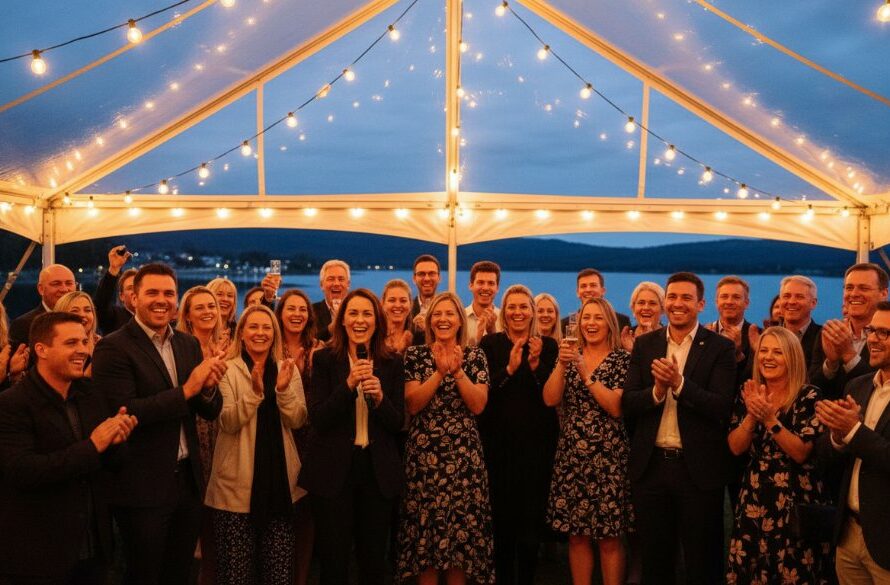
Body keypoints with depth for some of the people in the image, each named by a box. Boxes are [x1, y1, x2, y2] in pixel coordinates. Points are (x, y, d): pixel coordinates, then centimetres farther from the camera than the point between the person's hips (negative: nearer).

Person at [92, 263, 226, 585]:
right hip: (142, 487, -6)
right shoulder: (113, 348, -12)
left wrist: (208, 387, -15)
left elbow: (210, 411, 6)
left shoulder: (189, 344, 6)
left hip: (188, 480, 6)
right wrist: (186, 389, -24)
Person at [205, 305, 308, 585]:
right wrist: (254, 391, -27)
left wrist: (283, 389, -19)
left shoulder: (287, 369, 6)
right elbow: (228, 423, -14)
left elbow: (297, 421, -3)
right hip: (238, 482, -3)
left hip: (279, 479, 3)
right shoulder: (228, 370, -4)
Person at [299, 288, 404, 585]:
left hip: (378, 469, 2)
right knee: (333, 558, 8)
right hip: (333, 468, -2)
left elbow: (397, 423, 1)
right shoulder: (324, 359, -4)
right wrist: (348, 384, -24)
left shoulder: (392, 363, 2)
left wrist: (380, 397, -19)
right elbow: (317, 419, -11)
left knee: (374, 558, 13)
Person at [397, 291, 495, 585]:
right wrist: (439, 372, -18)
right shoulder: (415, 354, 2)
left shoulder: (475, 356, 4)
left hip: (464, 455, 1)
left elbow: (477, 405, -6)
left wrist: (457, 370, -16)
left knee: (462, 527, 5)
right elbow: (412, 405, -9)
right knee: (425, 527, 4)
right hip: (423, 455, 0)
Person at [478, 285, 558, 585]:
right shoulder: (490, 343, 2)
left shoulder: (548, 346, 4)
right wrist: (509, 368, -17)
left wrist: (536, 365, -16)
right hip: (498, 440, 0)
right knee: (501, 515, 3)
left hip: (537, 441, 1)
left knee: (532, 515, 3)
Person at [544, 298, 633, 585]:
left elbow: (617, 408, -14)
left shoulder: (622, 359, -3)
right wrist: (562, 364, -15)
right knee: (576, 535, 10)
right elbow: (550, 399, -3)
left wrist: (587, 373, -18)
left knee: (609, 538, 3)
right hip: (571, 455, 3)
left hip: (609, 458, -3)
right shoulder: (570, 355, 8)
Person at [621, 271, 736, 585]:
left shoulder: (720, 347, -6)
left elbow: (722, 408, -15)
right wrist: (657, 391, -20)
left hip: (699, 468, -3)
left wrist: (679, 383, -27)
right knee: (654, 559, 18)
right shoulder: (644, 344, 4)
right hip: (650, 465, 3)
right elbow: (627, 404, -2)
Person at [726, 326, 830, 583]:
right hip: (754, 499, 4)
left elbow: (801, 453, -16)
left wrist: (770, 419, -26)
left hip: (797, 500, -4)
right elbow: (736, 448, -3)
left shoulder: (809, 396, -9)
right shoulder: (748, 394, 3)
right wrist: (752, 415, -18)